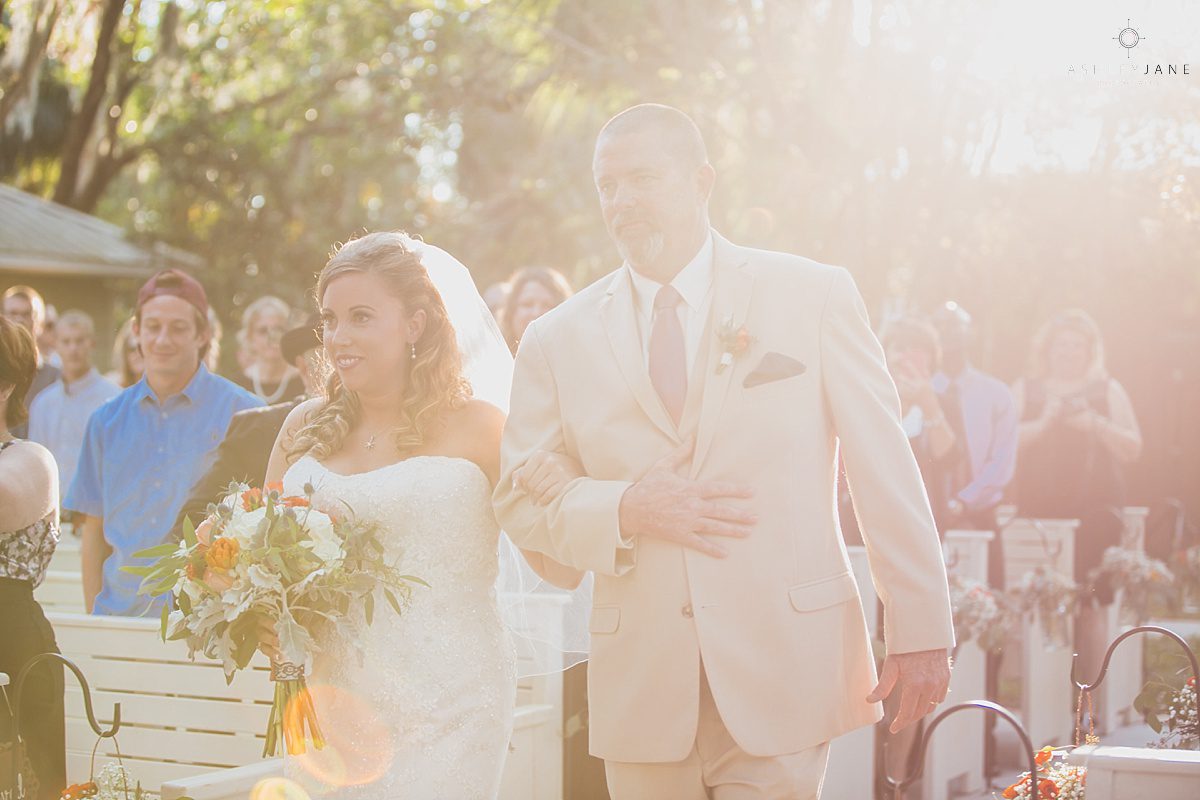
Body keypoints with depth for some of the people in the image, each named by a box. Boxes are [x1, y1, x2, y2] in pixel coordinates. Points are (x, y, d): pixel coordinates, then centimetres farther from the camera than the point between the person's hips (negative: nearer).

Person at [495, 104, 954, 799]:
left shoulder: (814, 295, 2)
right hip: (642, 687, 2)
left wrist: (922, 632, -1)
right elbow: (520, 502, 7)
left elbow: (885, 471, 1)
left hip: (783, 671, -2)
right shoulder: (559, 340, 7)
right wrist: (626, 509, -11)